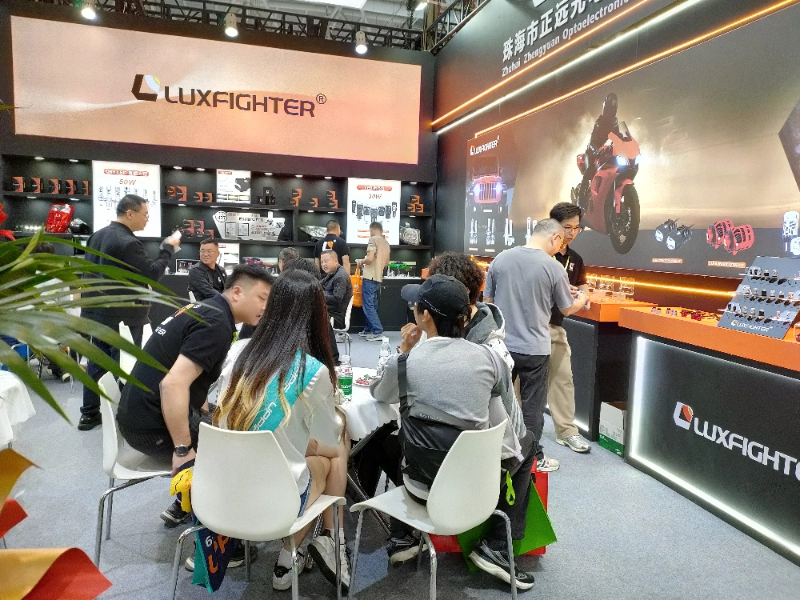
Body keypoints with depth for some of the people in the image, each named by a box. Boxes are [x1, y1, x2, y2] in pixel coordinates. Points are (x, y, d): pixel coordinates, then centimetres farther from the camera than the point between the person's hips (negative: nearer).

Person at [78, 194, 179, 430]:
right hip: (119, 314, -9)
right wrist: (168, 249, -5)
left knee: (97, 361, 15)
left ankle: (89, 414, 24)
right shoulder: (127, 242, -20)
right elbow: (153, 273, -16)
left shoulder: (97, 235, 10)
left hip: (97, 310, 9)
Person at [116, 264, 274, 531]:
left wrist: (207, 415, 20)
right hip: (154, 425, -10)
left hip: (144, 413, 10)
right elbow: (174, 383, -30)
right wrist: (183, 450, -25)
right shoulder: (217, 324, -20)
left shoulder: (205, 310, 11)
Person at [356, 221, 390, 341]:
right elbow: (386, 263, 19)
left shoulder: (373, 239, -10)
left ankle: (378, 332, -12)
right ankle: (369, 330, 20)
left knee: (368, 305, -7)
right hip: (378, 278, 8)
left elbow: (370, 258, -20)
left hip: (370, 277, -8)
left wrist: (361, 262, -2)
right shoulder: (386, 243, 14)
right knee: (372, 305, 15)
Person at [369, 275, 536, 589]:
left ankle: (402, 538, 32)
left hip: (421, 478, 0)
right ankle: (495, 546, 22)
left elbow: (379, 394, 11)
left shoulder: (405, 361, -11)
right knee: (526, 448, 29)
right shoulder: (488, 357, -8)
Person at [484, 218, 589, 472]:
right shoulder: (554, 267, -11)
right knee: (532, 406, 10)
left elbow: (487, 300, 6)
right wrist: (582, 299, 25)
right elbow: (567, 309, 3)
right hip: (534, 349, -3)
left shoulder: (501, 259, -2)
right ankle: (533, 458, 22)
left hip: (501, 345, 3)